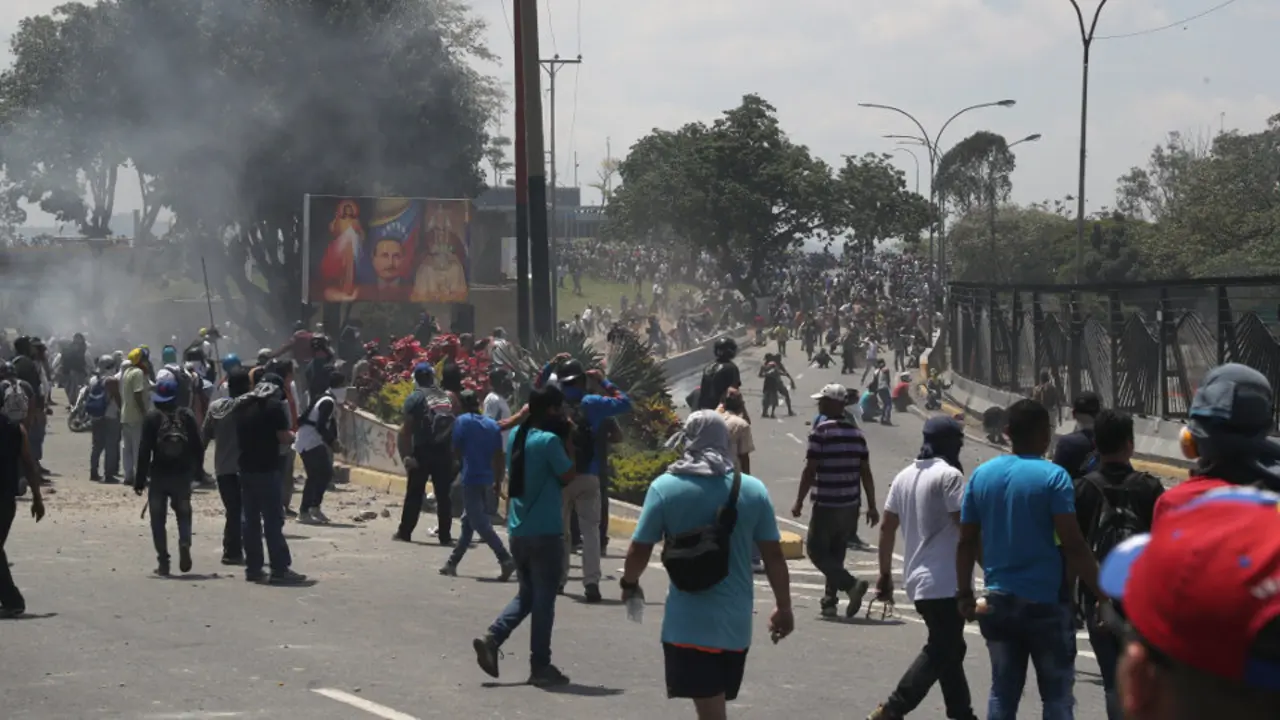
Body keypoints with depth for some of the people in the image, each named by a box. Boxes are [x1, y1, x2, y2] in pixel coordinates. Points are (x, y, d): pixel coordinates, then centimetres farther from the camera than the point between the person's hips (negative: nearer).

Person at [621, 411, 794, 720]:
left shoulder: (665, 487, -7)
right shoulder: (753, 490, 0)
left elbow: (639, 551, -4)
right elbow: (773, 555, 2)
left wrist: (629, 583, 16)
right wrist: (783, 607, 13)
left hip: (688, 621, -3)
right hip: (737, 619, 3)